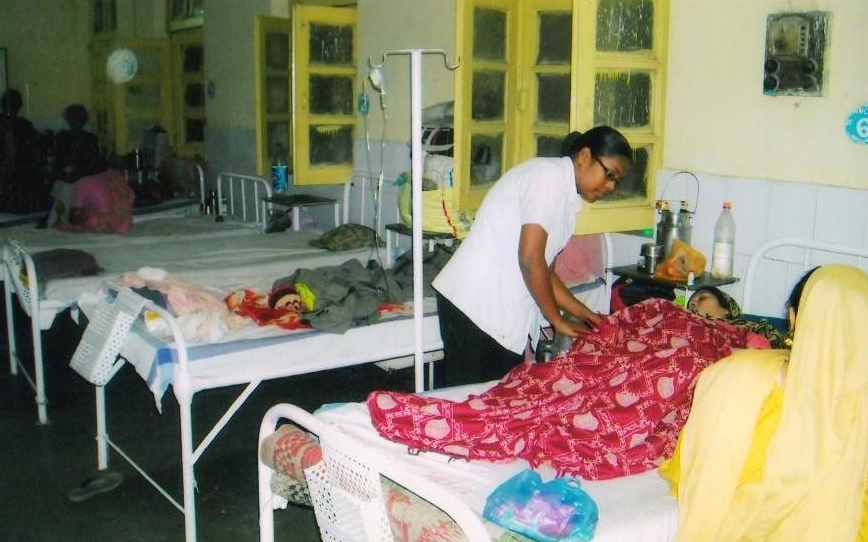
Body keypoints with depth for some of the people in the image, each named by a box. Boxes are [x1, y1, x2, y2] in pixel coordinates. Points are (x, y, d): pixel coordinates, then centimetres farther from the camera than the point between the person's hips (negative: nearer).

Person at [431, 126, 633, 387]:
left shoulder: (569, 197, 16)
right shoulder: (549, 173, -13)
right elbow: (530, 259, -19)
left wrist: (583, 313, 11)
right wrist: (557, 319, -9)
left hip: (505, 312, 10)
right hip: (475, 304, -9)